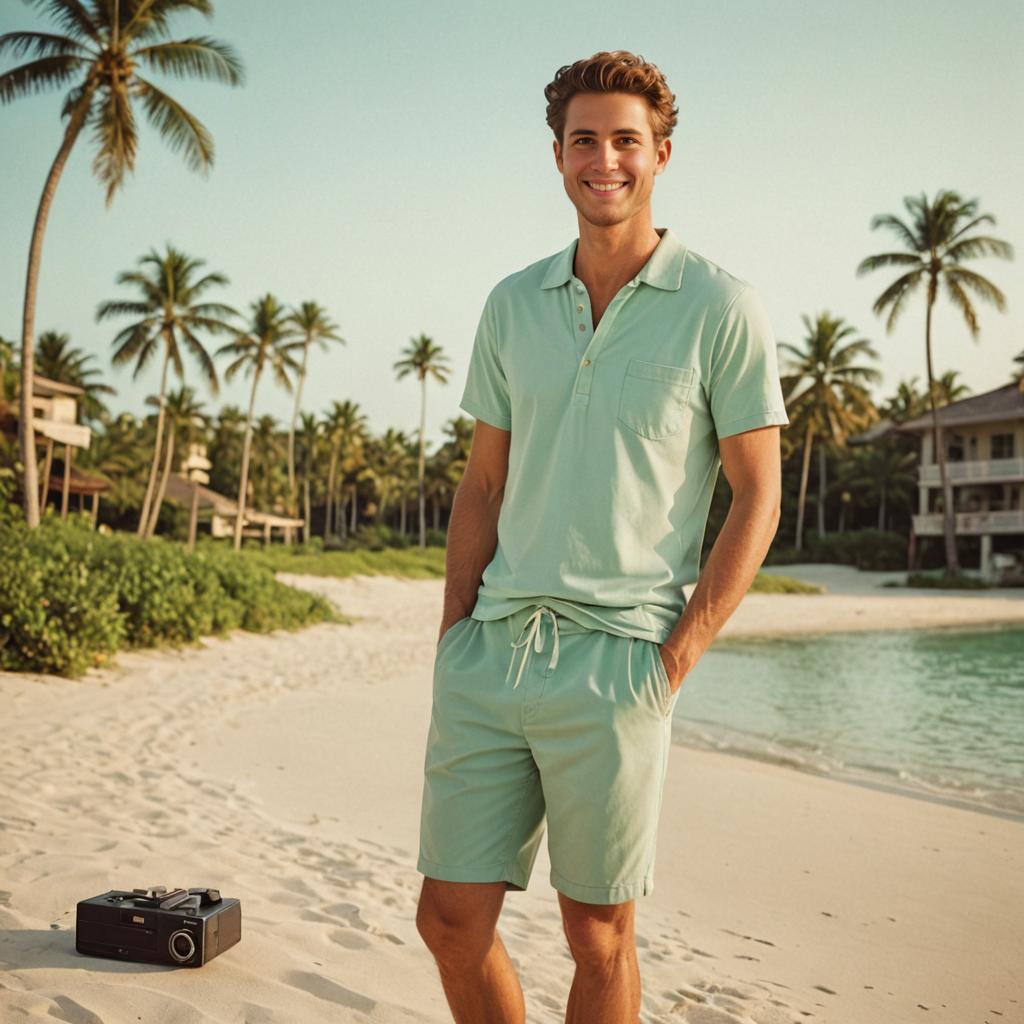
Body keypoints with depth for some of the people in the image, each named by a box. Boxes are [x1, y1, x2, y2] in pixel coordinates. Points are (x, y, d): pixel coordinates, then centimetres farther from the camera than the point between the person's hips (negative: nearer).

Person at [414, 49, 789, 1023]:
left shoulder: (720, 308, -2)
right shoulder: (512, 304, 11)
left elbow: (757, 496, -2)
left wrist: (676, 660, -9)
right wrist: (452, 635, 6)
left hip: (614, 660, -4)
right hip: (489, 650, 4)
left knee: (598, 936, 8)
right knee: (450, 918, 9)